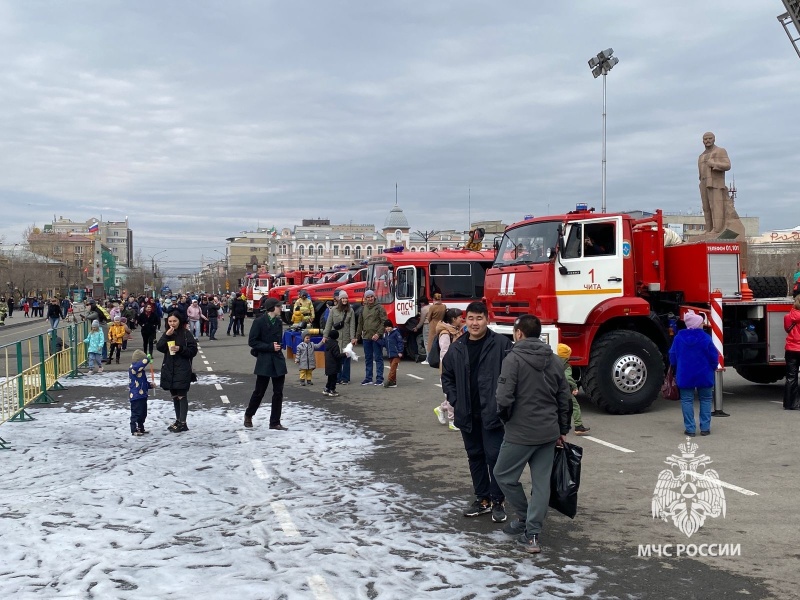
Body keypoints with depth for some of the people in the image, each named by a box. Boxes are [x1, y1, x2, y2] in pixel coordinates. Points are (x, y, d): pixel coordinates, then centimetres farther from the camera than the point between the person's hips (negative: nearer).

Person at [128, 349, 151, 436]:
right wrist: (147, 358, -15)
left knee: (143, 413, 18)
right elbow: (144, 362, -34)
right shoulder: (133, 368, -16)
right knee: (136, 413, -5)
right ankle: (134, 430, 3)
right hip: (136, 396, -10)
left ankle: (141, 428, 29)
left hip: (142, 396, 10)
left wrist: (149, 385, 11)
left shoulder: (140, 370, 16)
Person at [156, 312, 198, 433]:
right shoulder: (167, 333, 10)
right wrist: (166, 336, -14)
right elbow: (159, 347, -3)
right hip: (169, 369, 6)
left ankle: (182, 423, 0)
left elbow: (193, 350, -8)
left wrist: (180, 349, -21)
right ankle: (178, 420, 22)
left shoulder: (186, 333, -7)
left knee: (182, 396, -4)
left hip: (182, 370, -6)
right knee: (174, 396, 13)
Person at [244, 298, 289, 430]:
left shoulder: (278, 322, 9)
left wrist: (278, 347, 3)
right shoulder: (259, 322, -10)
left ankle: (275, 422, 9)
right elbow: (252, 341, -12)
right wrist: (270, 346, -17)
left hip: (278, 361, 6)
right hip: (264, 361, -6)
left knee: (278, 393, 3)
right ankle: (248, 415, 28)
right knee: (259, 392, 4)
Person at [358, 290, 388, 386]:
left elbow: (384, 322, -8)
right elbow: (360, 323, 20)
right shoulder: (363, 308, 13)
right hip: (366, 337, 5)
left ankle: (379, 379, 1)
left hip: (376, 337, -5)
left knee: (378, 358, -2)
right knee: (368, 359, 10)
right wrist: (359, 334, 13)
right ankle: (368, 379, 17)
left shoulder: (379, 308, -3)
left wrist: (378, 333, -16)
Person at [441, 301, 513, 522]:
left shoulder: (501, 344, -9)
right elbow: (447, 376, 16)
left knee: (495, 456, -3)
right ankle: (482, 499, 27)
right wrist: (455, 401, 5)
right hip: (467, 414, 5)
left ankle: (497, 502, 10)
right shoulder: (457, 347, 6)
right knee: (475, 456, 14)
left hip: (493, 413, -5)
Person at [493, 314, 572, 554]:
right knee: (541, 482, 8)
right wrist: (562, 430, 21)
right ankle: (532, 534, 8)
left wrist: (505, 417, 3)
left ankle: (525, 518, 22)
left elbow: (504, 398, -19)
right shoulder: (554, 360, 7)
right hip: (549, 433, 6)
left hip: (521, 433, -6)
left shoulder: (514, 359, -12)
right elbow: (565, 398, 11)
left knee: (504, 475, 13)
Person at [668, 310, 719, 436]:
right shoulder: (705, 338, -12)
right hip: (704, 375, -1)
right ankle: (705, 428, 11)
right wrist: (713, 368, 13)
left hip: (685, 375, 1)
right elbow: (713, 355, -6)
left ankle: (690, 429, 3)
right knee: (705, 399, 12)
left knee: (687, 400, 6)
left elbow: (673, 355, 4)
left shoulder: (679, 337, -4)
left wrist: (677, 369, 22)